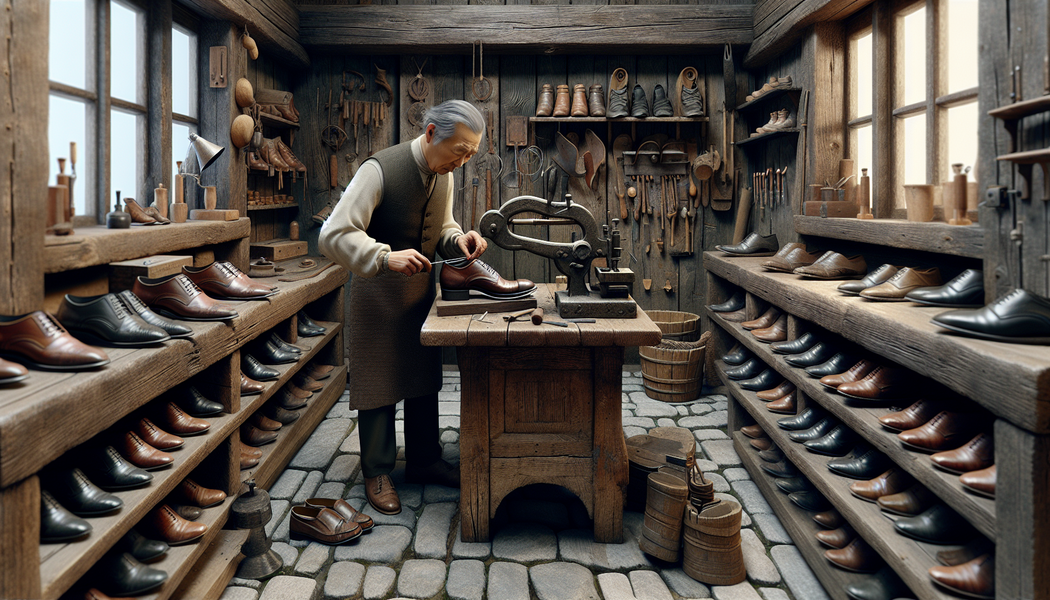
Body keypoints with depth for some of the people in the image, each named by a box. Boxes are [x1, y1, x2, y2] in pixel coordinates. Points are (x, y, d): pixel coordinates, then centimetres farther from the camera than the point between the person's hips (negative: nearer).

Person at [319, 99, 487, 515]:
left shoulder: (444, 175, 0)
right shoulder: (380, 170, -22)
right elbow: (332, 236, -27)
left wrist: (459, 240, -8)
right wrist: (386, 257, -39)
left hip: (422, 288, 7)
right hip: (379, 292, -6)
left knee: (425, 379, 14)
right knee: (378, 383, 4)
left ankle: (424, 462, 30)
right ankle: (377, 472, 21)